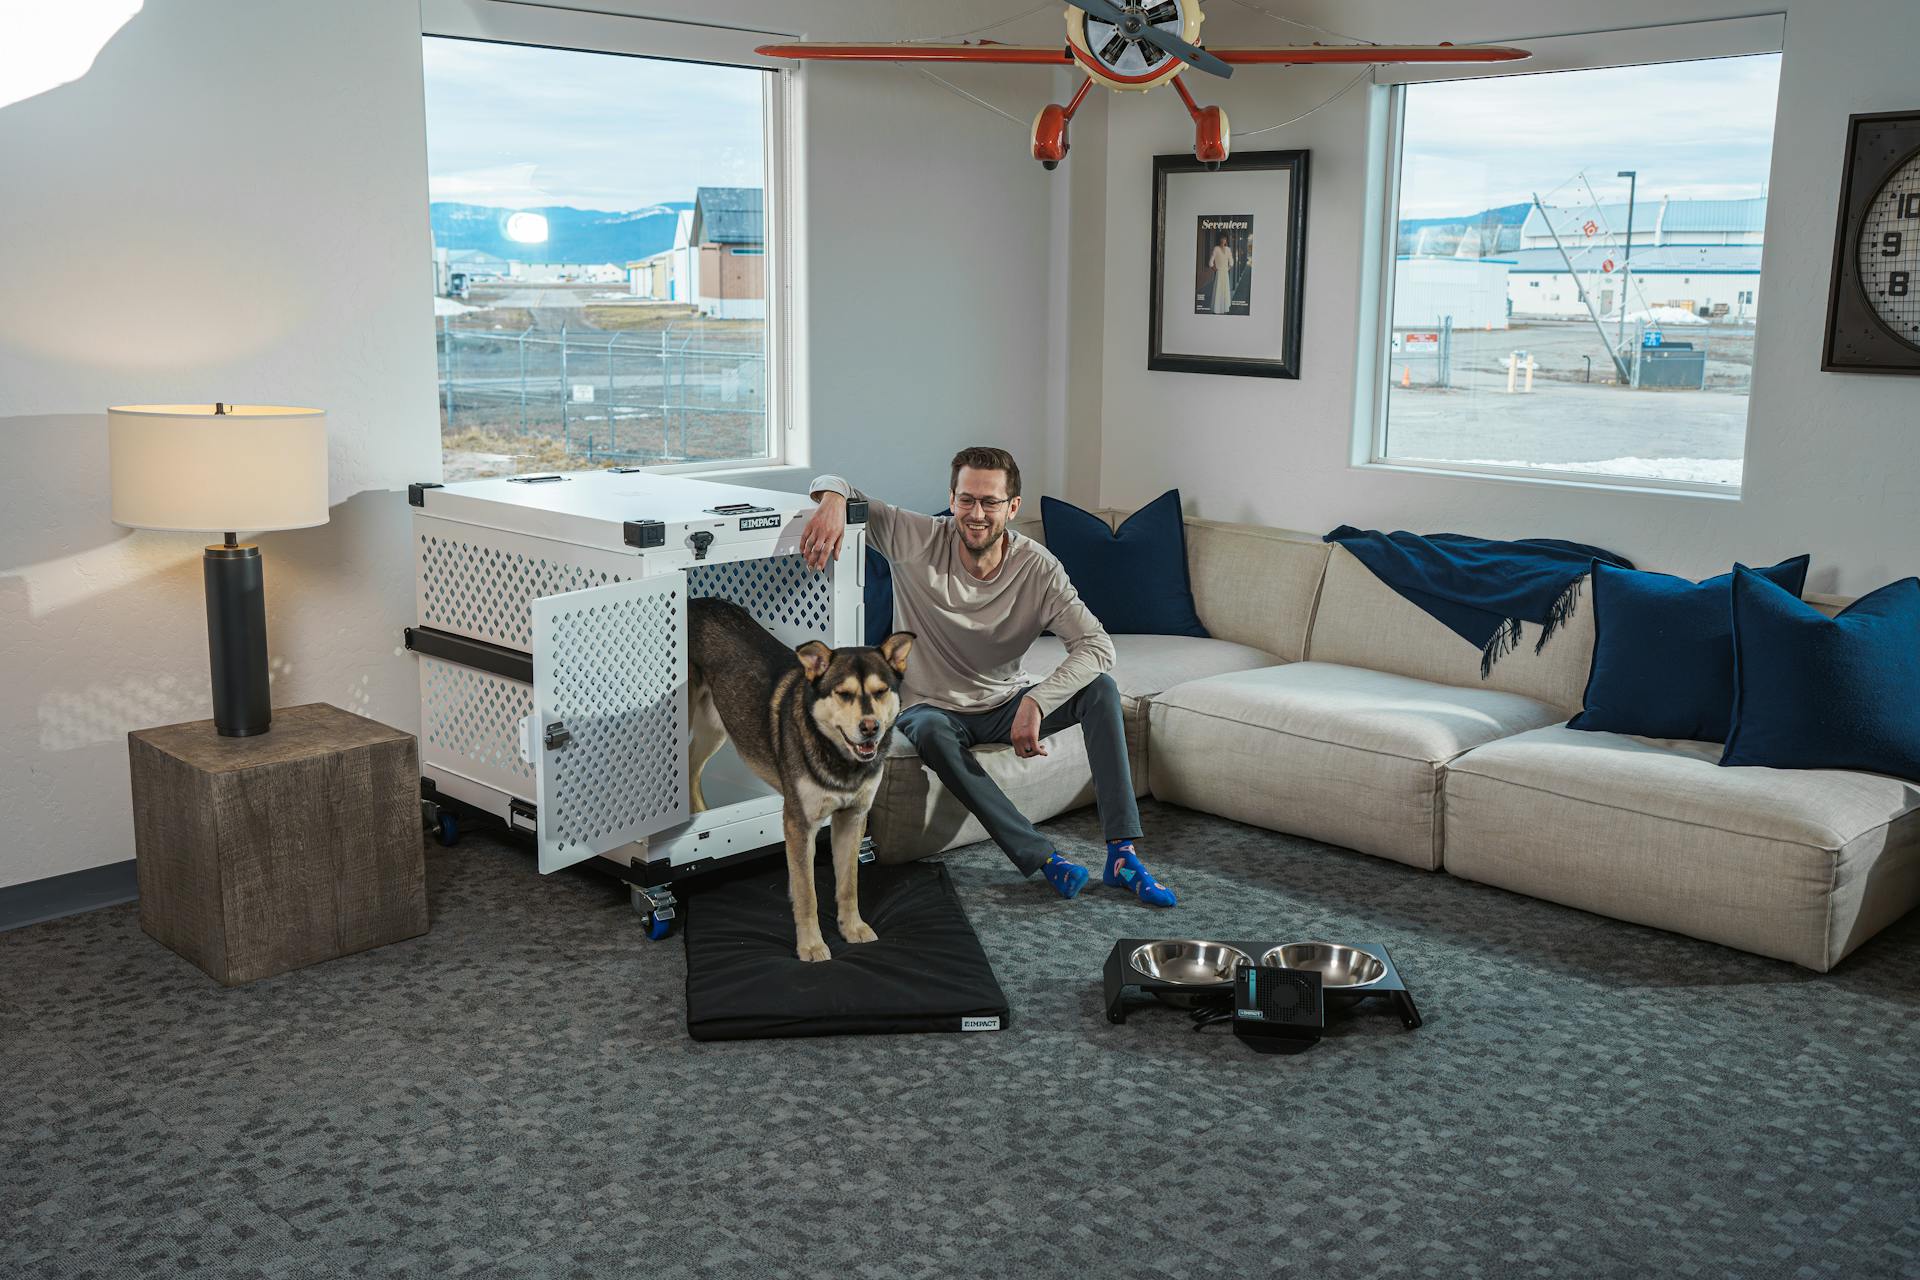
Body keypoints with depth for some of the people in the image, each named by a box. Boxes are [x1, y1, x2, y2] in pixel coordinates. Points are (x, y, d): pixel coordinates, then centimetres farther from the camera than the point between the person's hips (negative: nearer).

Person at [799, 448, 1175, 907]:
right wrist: (833, 501, -37)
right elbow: (832, 483, -10)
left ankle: (1123, 854, -24)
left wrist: (1035, 702, -37)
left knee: (1101, 689, -22)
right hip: (933, 707, -2)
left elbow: (1097, 645, -23)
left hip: (1005, 704, 2)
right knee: (931, 732, -39)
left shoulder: (1038, 568, -15)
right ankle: (1042, 857, -35)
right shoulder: (917, 541, -15)